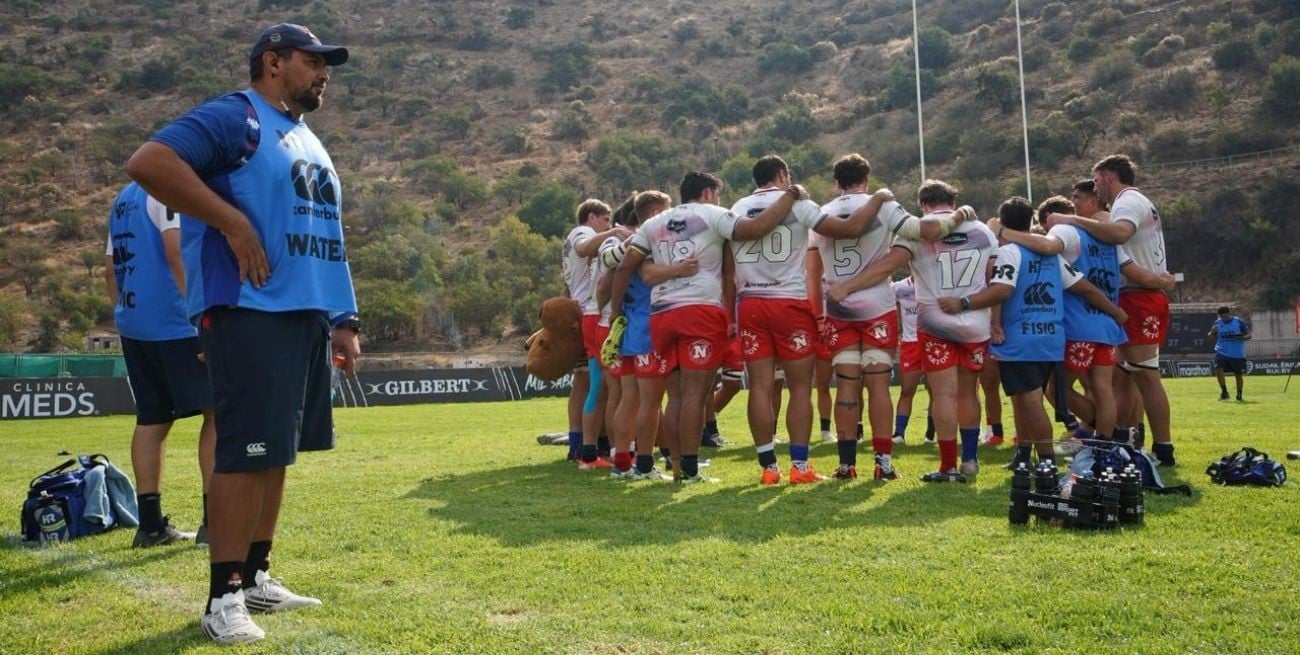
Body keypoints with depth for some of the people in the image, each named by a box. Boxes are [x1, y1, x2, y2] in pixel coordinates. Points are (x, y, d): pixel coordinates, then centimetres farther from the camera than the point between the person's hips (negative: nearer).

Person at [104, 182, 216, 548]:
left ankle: (150, 524, 12)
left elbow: (111, 269, 20)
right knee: (218, 412, -4)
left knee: (152, 419, 10)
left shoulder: (124, 199, 20)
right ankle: (215, 521, -6)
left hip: (134, 325, 9)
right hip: (175, 324, -9)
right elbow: (176, 253, -19)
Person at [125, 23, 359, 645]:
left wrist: (343, 320, 18)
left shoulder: (311, 143, 22)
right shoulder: (234, 117, -5)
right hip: (249, 311, -9)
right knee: (246, 452, -9)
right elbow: (148, 163, -20)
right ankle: (224, 596, -1)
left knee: (275, 452, 12)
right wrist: (233, 223, -20)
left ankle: (256, 576, 22)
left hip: (307, 314, 9)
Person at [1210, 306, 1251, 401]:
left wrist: (1240, 337, -26)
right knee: (1218, 369, -20)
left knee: (1238, 374, 8)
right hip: (1221, 351, 1)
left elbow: (1248, 335, -4)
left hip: (1237, 354, -1)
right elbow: (1211, 337, 8)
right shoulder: (1217, 323, 1)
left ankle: (1239, 396, 26)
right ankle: (1224, 392, -4)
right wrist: (1212, 332, -15)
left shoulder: (1239, 322, -7)